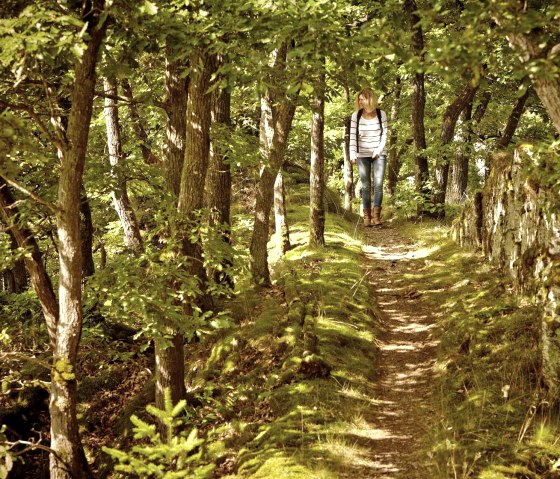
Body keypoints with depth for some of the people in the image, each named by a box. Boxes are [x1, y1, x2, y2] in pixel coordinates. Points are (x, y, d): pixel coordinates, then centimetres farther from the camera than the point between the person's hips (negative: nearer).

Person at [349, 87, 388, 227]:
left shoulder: (381, 114, -3)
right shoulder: (356, 115, -3)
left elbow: (384, 134, -1)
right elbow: (352, 136, -5)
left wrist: (379, 151, -12)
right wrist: (352, 155, -14)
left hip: (379, 154, 0)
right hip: (362, 155, 0)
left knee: (378, 184, -7)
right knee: (366, 186, 1)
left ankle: (376, 215, -4)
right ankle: (367, 215, 4)